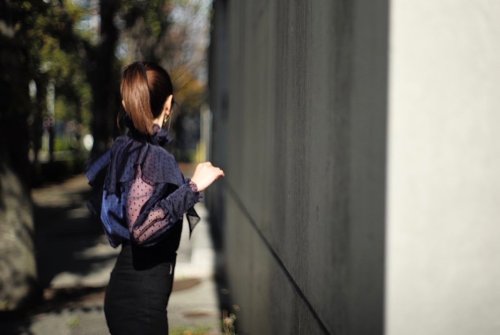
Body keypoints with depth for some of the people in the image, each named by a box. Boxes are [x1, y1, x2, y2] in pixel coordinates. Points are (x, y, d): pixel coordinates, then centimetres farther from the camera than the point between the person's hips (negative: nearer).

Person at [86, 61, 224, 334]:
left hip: (125, 288, 9)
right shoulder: (154, 156, -19)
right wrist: (193, 187, -30)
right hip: (140, 299, -9)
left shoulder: (123, 148, 6)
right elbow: (141, 228, -32)